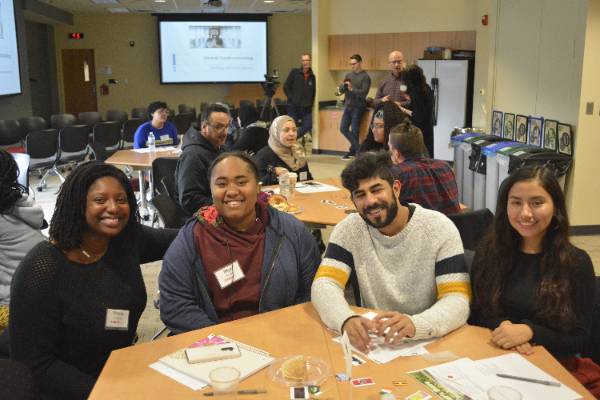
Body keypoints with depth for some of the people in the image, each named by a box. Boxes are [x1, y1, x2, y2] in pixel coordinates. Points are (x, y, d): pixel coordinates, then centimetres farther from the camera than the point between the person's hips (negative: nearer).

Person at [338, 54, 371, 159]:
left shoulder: (365, 77, -5)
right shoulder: (349, 75, 12)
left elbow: (364, 92, -15)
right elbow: (341, 90, 8)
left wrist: (352, 89, -25)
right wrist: (343, 85, -13)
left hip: (358, 107, -6)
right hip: (348, 106, 6)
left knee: (354, 131, -2)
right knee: (343, 128, 5)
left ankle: (353, 150, 13)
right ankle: (357, 148, 18)